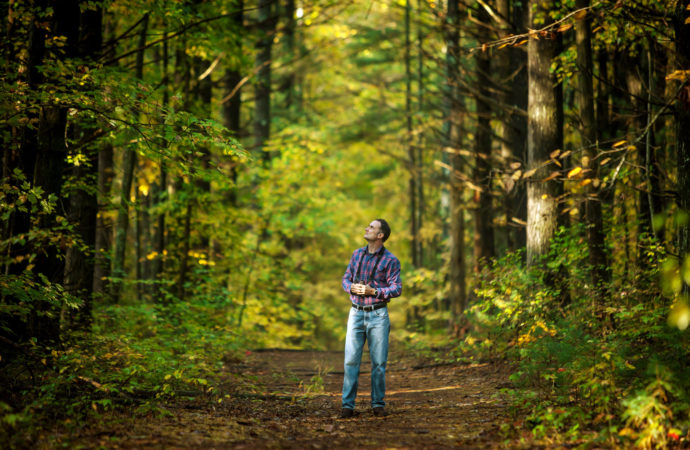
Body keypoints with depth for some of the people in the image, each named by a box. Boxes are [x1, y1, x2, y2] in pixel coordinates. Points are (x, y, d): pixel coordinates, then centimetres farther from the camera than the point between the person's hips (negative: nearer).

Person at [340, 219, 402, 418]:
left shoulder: (390, 260, -4)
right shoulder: (357, 254, 10)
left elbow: (397, 289, -8)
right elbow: (346, 278, 15)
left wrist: (373, 291, -21)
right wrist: (352, 287, -8)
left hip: (378, 315, -3)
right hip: (357, 313, 3)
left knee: (378, 361, 1)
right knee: (351, 360, -3)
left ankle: (378, 404, 11)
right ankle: (347, 405, -2)